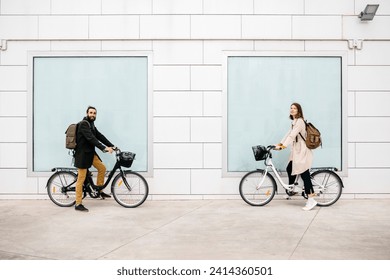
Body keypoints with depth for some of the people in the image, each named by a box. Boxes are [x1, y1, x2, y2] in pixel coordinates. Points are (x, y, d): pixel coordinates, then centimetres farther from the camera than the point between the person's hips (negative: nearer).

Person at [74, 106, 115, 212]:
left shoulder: (91, 124, 14)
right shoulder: (83, 124, -16)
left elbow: (100, 136, 10)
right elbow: (91, 138, -27)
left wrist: (112, 146, 0)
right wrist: (104, 148, -34)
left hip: (90, 152, 9)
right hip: (82, 154, -9)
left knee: (102, 167, 5)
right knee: (81, 178, -6)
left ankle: (99, 190, 20)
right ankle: (78, 204, 0)